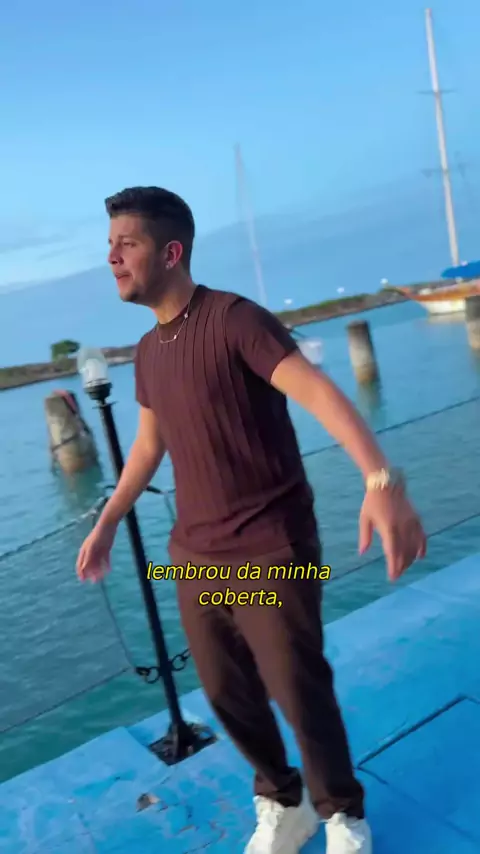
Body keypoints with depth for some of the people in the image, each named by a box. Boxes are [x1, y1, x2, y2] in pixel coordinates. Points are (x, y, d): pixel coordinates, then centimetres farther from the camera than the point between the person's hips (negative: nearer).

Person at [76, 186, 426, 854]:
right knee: (226, 693, 16)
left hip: (271, 551, -7)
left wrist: (381, 480, -45)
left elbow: (318, 390, -29)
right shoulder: (148, 350, 8)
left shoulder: (233, 319, -16)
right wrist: (107, 524, 24)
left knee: (300, 694, 3)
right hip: (195, 555, 7)